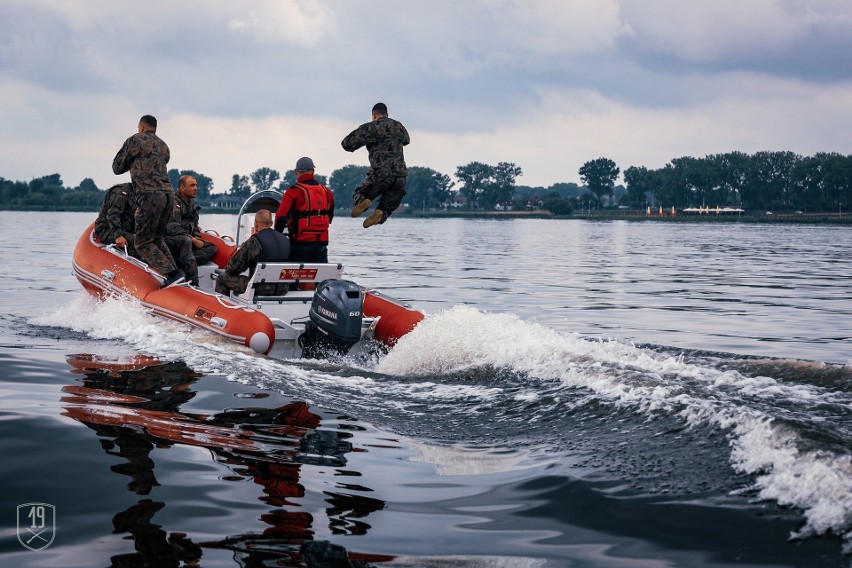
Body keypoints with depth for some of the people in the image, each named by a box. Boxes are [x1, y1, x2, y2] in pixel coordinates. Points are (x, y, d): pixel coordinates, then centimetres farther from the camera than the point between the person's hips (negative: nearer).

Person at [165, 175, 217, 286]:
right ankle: (192, 283, -48)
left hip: (189, 241, 9)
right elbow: (172, 228, -22)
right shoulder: (173, 202, -13)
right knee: (186, 241, -39)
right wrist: (193, 239, -21)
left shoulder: (192, 203, 15)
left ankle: (179, 261, -29)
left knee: (212, 248, -7)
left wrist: (198, 239, -1)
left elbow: (194, 226, 21)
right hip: (169, 240, -9)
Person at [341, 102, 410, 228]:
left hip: (381, 175, -4)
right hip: (400, 176, 4)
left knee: (359, 197, 13)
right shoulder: (399, 126, 16)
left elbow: (347, 144, 0)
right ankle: (380, 213, -20)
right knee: (386, 207, 16)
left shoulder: (371, 127, -1)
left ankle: (363, 201, -23)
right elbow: (406, 140, 40)